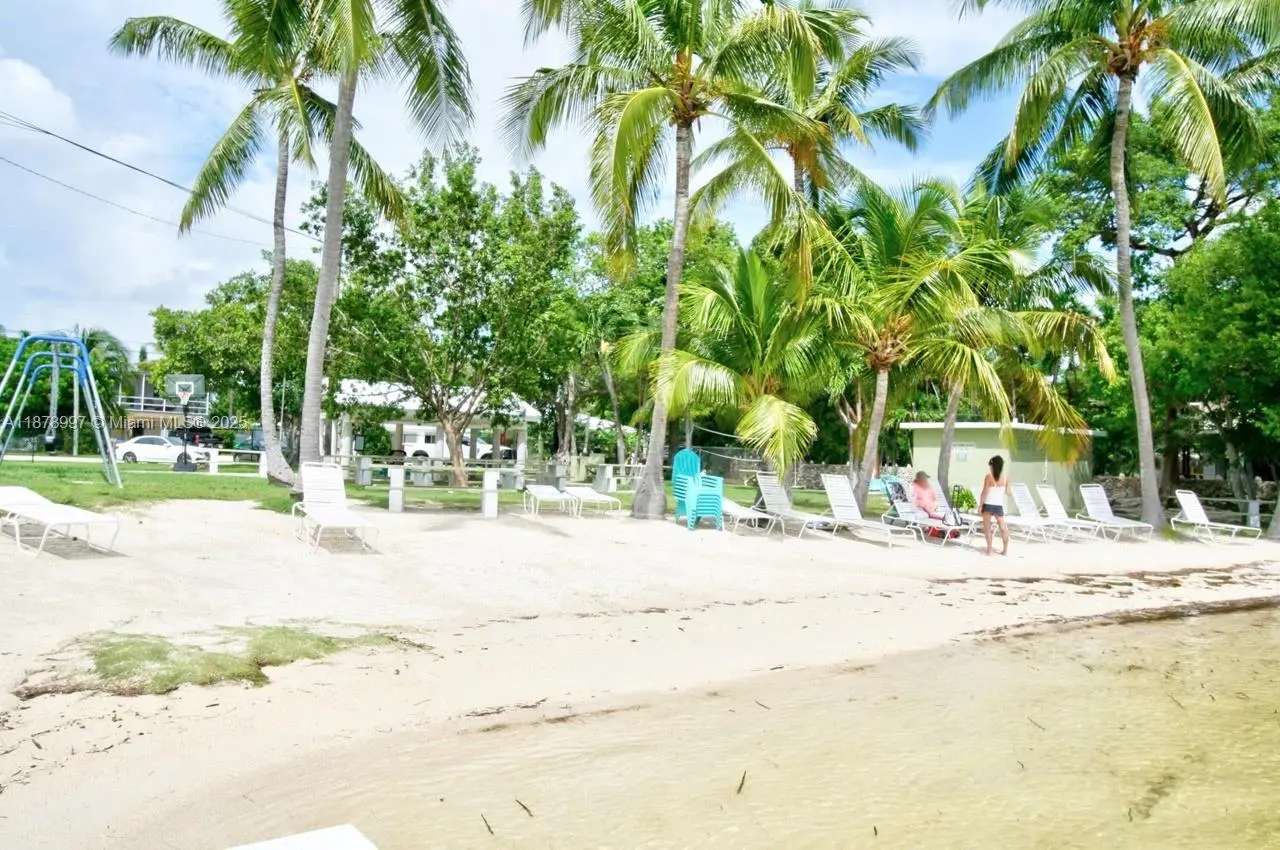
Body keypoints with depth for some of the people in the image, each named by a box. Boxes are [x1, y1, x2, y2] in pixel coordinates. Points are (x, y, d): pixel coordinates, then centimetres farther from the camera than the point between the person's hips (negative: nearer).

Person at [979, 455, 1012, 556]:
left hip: (988, 505, -4)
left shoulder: (989, 477, -11)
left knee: (987, 527, 5)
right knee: (1003, 527, 13)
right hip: (999, 505, 4)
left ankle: (989, 549, -1)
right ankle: (1005, 549, 17)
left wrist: (980, 505, -7)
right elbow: (1007, 492, 8)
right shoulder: (1005, 478, 0)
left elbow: (984, 493, -13)